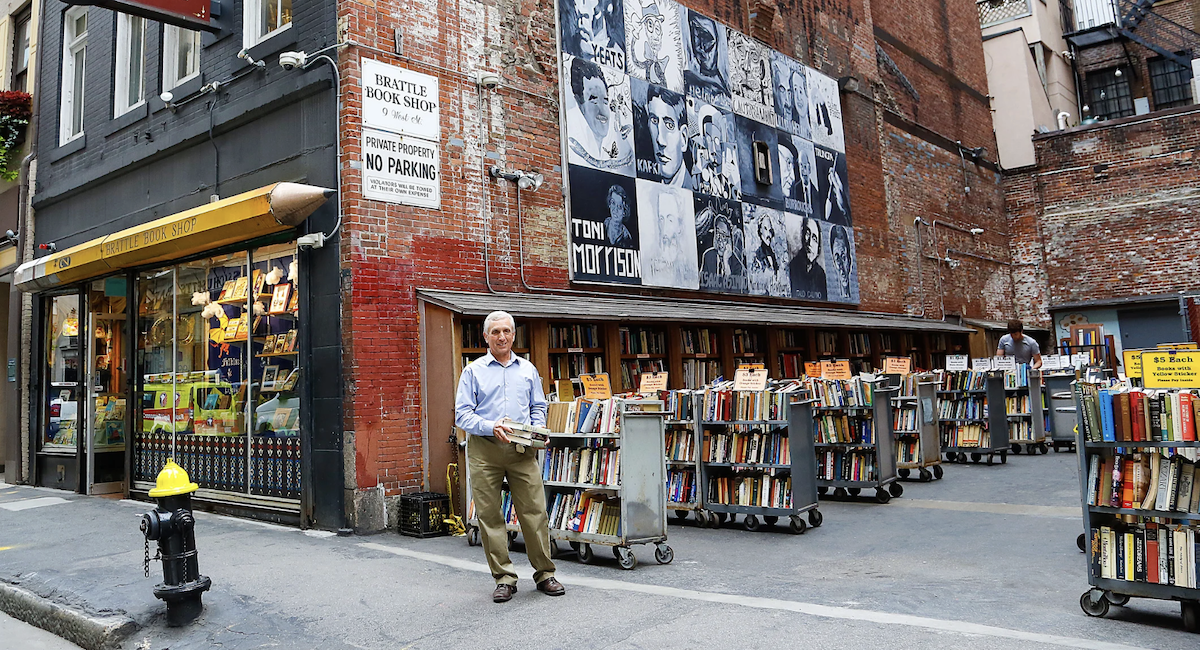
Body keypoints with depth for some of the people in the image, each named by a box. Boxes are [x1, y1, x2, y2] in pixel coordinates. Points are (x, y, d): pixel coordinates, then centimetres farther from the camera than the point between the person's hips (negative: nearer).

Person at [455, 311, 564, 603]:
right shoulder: (473, 371, 6)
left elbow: (539, 407, 18)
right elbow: (462, 414, 0)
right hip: (484, 450, -1)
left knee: (535, 510, -2)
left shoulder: (528, 369, 15)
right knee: (489, 515, 1)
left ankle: (544, 574, 10)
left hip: (521, 449, 1)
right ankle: (504, 578, 11)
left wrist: (536, 431, -3)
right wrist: (491, 427, -16)